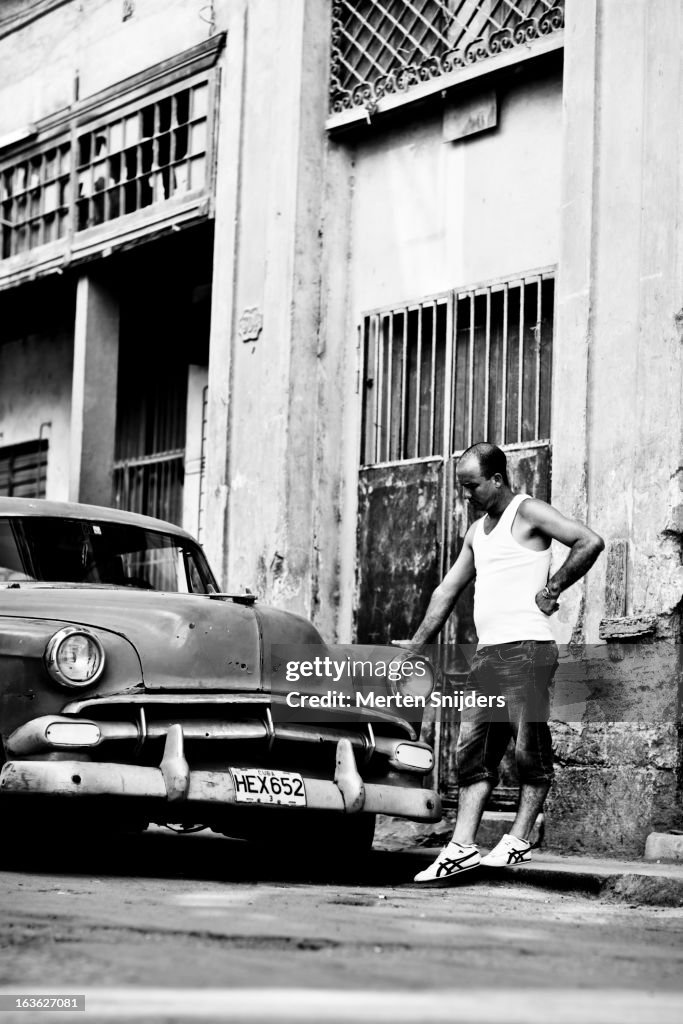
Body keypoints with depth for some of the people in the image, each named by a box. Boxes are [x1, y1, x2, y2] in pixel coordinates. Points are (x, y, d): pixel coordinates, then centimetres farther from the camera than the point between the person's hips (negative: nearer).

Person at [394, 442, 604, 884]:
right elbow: (449, 589, 26)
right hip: (488, 652, 9)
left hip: (527, 649, -9)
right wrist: (419, 642, 21)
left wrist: (552, 589, -11)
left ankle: (519, 840, 4)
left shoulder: (528, 512, -3)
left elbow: (590, 542, -15)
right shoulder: (478, 531, 22)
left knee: (530, 750, -2)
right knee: (473, 750, 3)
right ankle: (462, 847, 2)